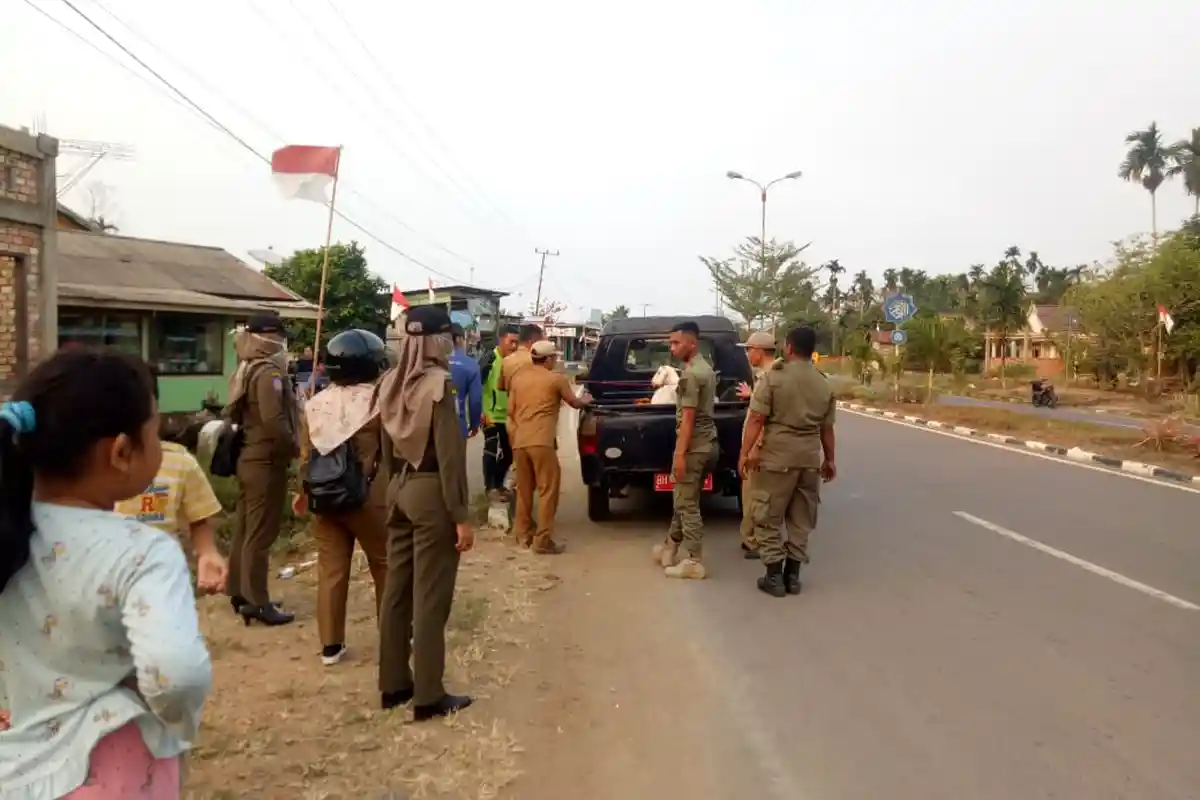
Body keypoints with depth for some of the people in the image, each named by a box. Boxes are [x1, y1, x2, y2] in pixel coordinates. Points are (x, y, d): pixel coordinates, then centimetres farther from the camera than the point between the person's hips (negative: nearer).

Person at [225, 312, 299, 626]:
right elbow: (274, 421, -27)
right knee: (260, 535, -4)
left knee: (244, 529, 17)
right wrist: (293, 448, -14)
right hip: (266, 462, -10)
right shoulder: (268, 373, -18)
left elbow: (233, 414, 19)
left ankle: (240, 592, 28)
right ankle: (257, 602, 3)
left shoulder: (245, 371, 13)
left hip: (247, 458, 10)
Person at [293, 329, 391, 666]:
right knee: (384, 566, 11)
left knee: (330, 570, 10)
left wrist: (305, 491, 23)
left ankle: (330, 645, 16)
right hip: (367, 496, -4)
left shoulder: (314, 404, 6)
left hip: (324, 497, 5)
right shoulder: (377, 400, -10)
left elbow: (305, 455, 10)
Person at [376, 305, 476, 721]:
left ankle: (393, 683, 26)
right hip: (431, 491, -8)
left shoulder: (390, 383, 7)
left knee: (397, 590, 14)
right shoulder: (438, 384, -17)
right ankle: (429, 696, 10)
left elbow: (387, 447, 14)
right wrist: (462, 515, -15)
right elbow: (450, 455, -19)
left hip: (399, 488, 8)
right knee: (430, 597, 0)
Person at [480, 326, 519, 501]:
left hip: (508, 417, 6)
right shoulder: (489, 360, -12)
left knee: (508, 453, 13)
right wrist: (481, 412, -19)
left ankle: (499, 484, 31)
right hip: (491, 416, -6)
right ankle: (489, 487, 16)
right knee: (492, 452, 2)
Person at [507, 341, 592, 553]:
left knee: (524, 489, 16)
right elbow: (574, 403, 14)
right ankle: (543, 540, -1)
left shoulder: (518, 377, 13)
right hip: (541, 441, -6)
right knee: (547, 490, 0)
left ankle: (523, 533, 25)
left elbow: (511, 411, 16)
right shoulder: (557, 379, 0)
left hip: (519, 441, 6)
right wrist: (586, 400, 36)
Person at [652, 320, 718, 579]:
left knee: (687, 505, -2)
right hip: (709, 443, 10)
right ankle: (670, 549, 30)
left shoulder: (690, 374, -17)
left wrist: (680, 454, -19)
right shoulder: (707, 368, 13)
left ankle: (695, 562, 2)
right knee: (684, 500, 18)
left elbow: (688, 418, -20)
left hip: (694, 446, -10)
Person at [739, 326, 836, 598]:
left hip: (777, 456, -5)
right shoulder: (824, 384, 7)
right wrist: (829, 459, 22)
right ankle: (792, 575, 18)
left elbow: (756, 419, -12)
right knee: (800, 519, 14)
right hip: (810, 458, 5)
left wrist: (745, 452, -7)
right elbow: (827, 428, 12)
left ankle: (774, 576, 8)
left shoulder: (774, 377, -9)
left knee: (768, 518, 6)